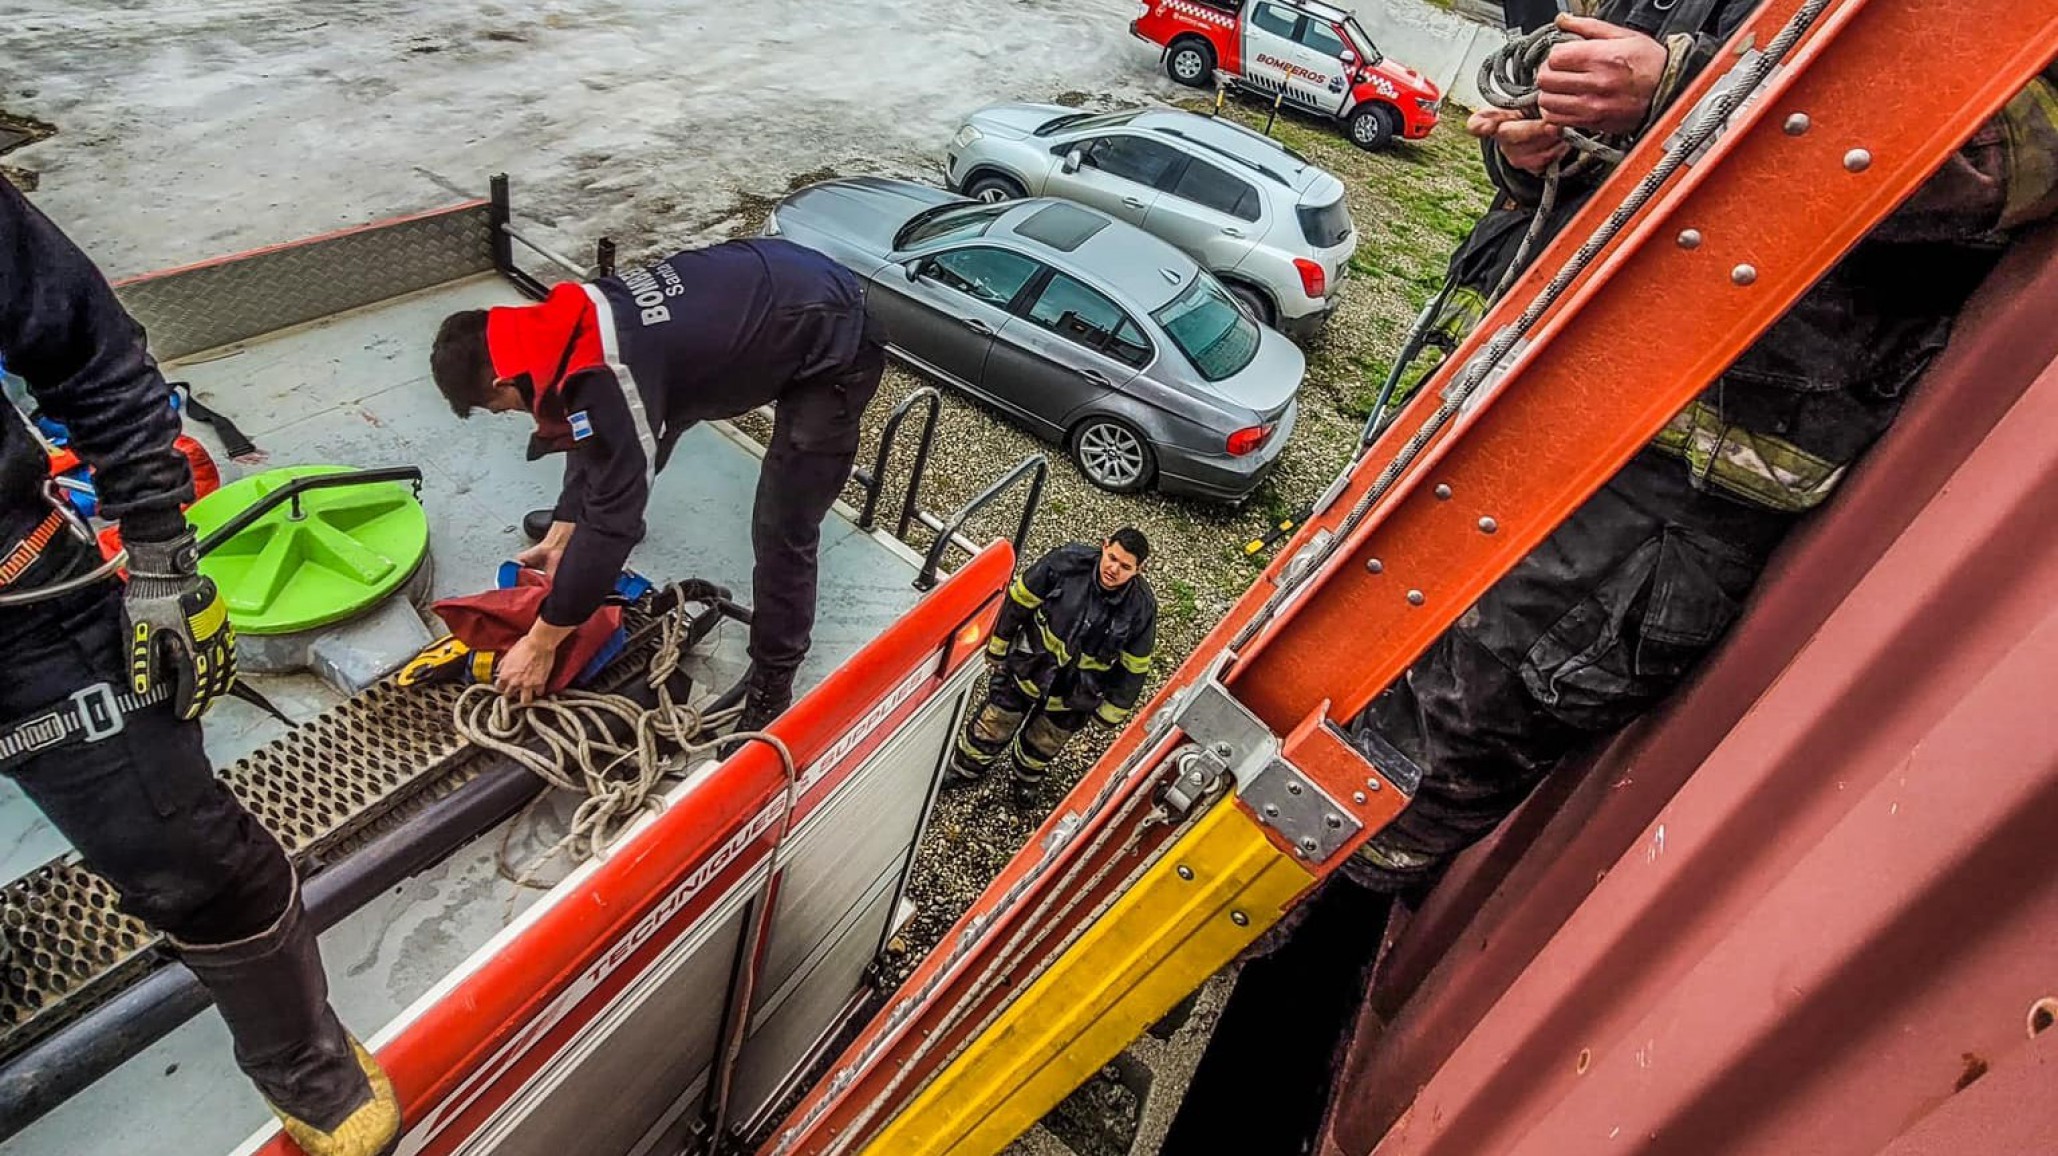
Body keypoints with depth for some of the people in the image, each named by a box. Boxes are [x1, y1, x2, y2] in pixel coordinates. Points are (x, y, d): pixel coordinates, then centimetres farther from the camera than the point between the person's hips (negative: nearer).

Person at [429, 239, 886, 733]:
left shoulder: (606, 379, -30)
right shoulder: (569, 320, -3)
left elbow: (613, 519, -24)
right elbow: (596, 438, 13)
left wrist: (540, 643, -14)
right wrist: (560, 535, 15)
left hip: (836, 345, -10)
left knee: (782, 530, -11)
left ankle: (773, 681, 9)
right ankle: (580, 521, 49)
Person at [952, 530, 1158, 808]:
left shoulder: (1142, 606, -24)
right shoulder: (1067, 561, -28)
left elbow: (1133, 667, -10)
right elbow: (1019, 600, -14)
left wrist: (1110, 711, -2)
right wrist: (997, 649, -3)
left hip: (1073, 694, 1)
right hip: (1027, 668, 0)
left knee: (1044, 744, 26)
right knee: (991, 728, 19)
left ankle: (1027, 779, 59)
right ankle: (962, 768, 50)